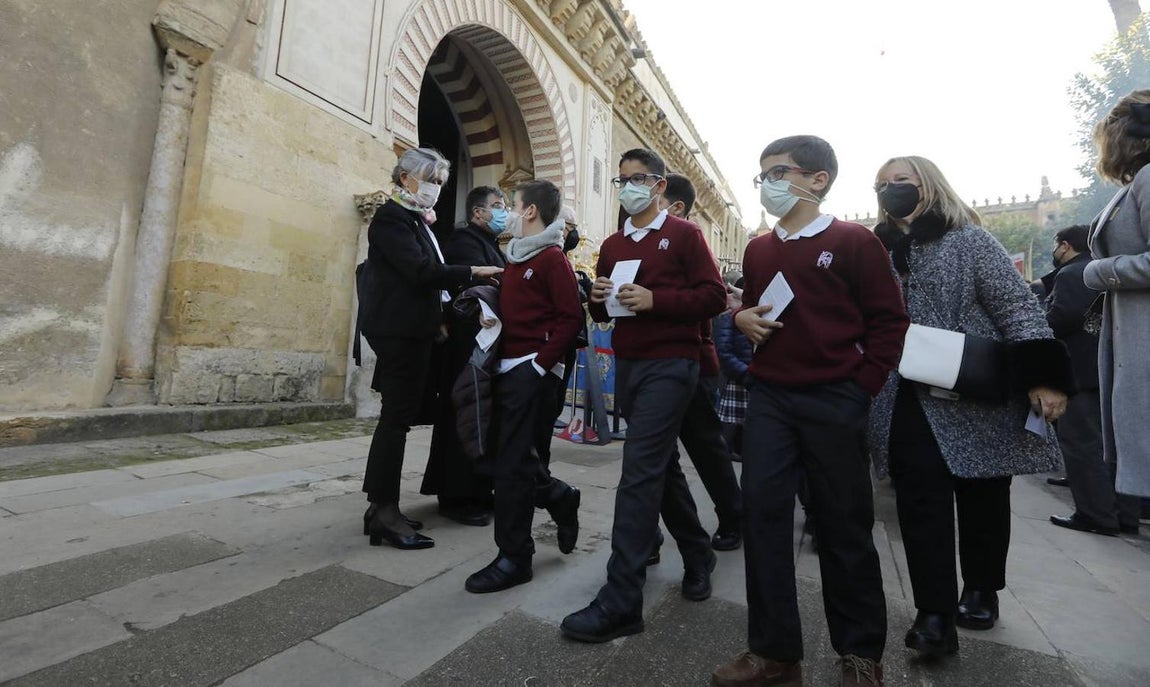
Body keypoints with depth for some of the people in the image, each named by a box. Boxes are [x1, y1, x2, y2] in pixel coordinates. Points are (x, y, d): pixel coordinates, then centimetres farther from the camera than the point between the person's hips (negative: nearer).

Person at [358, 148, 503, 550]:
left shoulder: (415, 220, 20)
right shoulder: (392, 217, -8)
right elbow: (420, 270, -20)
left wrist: (437, 317, 13)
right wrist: (472, 272, -15)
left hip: (412, 330, 9)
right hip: (398, 331, -9)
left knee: (397, 417, 11)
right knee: (397, 417, -6)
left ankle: (381, 508, 21)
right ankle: (385, 513, 3)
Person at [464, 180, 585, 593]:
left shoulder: (552, 258, -7)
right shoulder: (516, 257, 19)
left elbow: (571, 318, -15)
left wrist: (541, 363, -18)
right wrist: (491, 318, 8)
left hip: (532, 370, -9)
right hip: (508, 366, 9)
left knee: (512, 462, -5)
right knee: (506, 454, 12)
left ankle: (514, 558, 9)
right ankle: (560, 498, 34)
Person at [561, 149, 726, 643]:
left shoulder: (684, 234, 0)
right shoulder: (612, 245, 17)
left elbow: (714, 296, -9)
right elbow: (602, 315, 18)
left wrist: (655, 299, -19)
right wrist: (598, 298, -5)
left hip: (670, 365, -7)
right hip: (627, 365, 7)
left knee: (639, 471, -12)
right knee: (660, 465, 15)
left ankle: (620, 601, -5)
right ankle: (697, 556, 36)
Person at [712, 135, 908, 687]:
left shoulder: (853, 241, -2)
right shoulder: (758, 249, 12)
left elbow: (889, 319, -3)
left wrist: (862, 386, -9)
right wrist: (743, 319, 1)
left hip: (833, 403, -4)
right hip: (768, 398, 5)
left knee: (843, 525, 8)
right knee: (762, 513, 1)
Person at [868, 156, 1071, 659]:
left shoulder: (969, 241, -1)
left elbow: (1016, 306, -8)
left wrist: (1043, 375, -18)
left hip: (978, 396, -2)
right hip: (911, 400, 3)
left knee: (983, 497, 11)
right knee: (921, 501, -4)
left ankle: (980, 590, 33)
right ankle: (935, 613, 1)